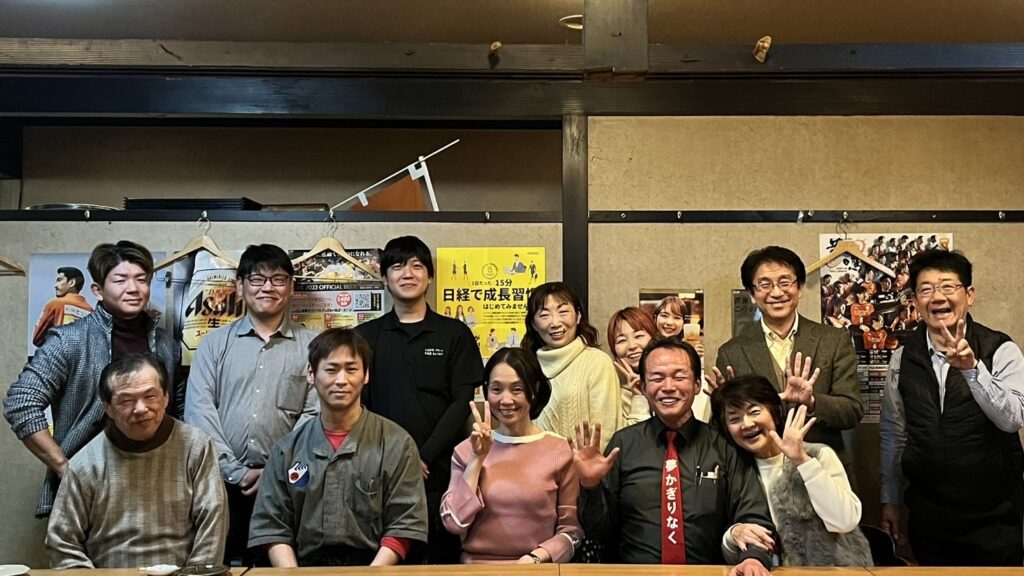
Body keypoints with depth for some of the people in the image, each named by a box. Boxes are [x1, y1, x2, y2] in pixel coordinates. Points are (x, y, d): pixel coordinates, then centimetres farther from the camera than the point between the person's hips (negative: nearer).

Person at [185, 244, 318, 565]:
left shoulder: (312, 346, 4)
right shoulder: (214, 343, 9)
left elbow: (314, 415, -1)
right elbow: (199, 411, 0)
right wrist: (236, 472, -9)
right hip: (222, 484, 1)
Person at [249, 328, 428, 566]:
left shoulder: (396, 443, 2)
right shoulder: (287, 449, 11)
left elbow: (403, 526, -1)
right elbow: (272, 527, 8)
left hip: (373, 567, -2)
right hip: (306, 567, 2)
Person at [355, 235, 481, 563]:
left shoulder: (455, 334, 6)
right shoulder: (365, 336, 10)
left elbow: (462, 403, -1)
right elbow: (357, 404, 4)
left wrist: (423, 458, -11)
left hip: (439, 473, -1)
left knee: (441, 560, 4)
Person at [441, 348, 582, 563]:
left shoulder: (560, 450, 1)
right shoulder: (467, 449, 7)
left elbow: (572, 529, 3)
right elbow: (454, 523, -2)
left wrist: (535, 558, -12)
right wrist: (477, 459, -5)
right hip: (477, 568, 1)